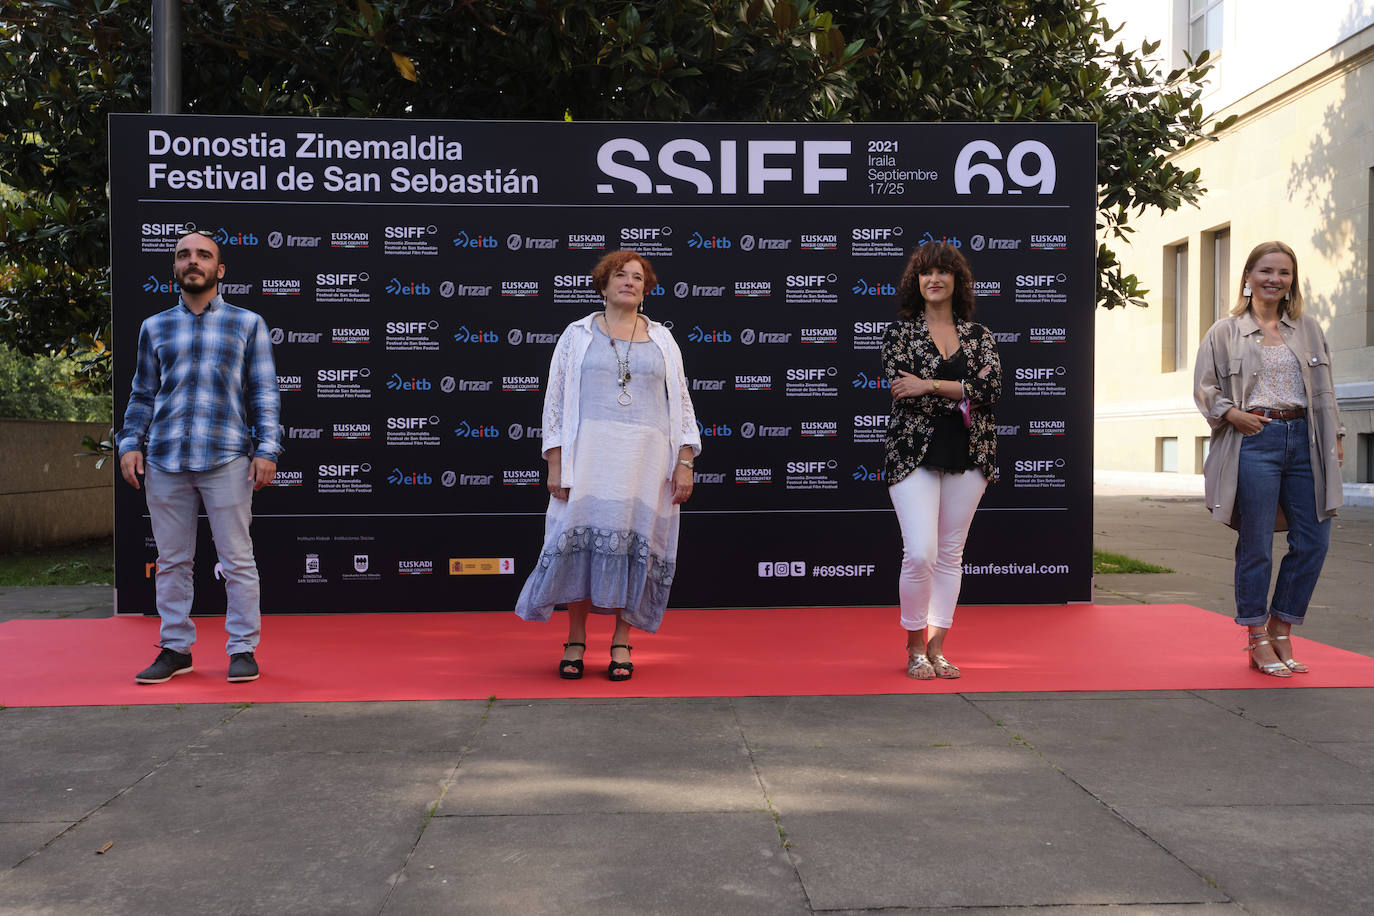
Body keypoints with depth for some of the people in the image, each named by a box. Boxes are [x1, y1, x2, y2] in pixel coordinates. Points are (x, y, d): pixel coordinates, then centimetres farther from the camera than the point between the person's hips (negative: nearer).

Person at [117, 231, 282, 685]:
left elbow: (264, 393, 5)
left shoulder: (248, 323, 9)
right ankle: (175, 649, 18)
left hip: (227, 459, -3)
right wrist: (130, 443, 5)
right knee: (172, 562, 8)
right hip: (164, 460, 3)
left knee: (237, 559, 0)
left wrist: (267, 448, -4)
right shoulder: (154, 328, 16)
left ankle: (242, 649, 9)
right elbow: (143, 395, 19)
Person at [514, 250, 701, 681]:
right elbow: (556, 401, 6)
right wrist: (555, 464, -3)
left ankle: (621, 642, 10)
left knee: (635, 541, 0)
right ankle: (575, 639, 7)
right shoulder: (577, 335, 10)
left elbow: (681, 403, 12)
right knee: (581, 536, -5)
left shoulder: (662, 339, 14)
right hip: (589, 455, -1)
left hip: (645, 460, 1)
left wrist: (684, 463, 1)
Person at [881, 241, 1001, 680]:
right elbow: (902, 391, -9)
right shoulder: (900, 332, 3)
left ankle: (936, 646, 17)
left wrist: (929, 385, -13)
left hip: (967, 454, 3)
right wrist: (963, 395, -10)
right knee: (920, 553, -11)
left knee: (951, 553, 7)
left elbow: (992, 387, -6)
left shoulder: (978, 335, 10)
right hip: (914, 452, -3)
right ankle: (914, 646, 9)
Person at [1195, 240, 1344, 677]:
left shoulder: (1308, 329, 15)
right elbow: (1204, 385, 3)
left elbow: (1323, 390, 17)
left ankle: (1280, 632, 17)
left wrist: (1334, 437, 12)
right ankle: (1258, 641, 11)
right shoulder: (1226, 332, 4)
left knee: (1313, 540, 2)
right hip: (1254, 441, -4)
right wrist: (1229, 413, -13)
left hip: (1303, 440, 4)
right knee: (1255, 544, -1)